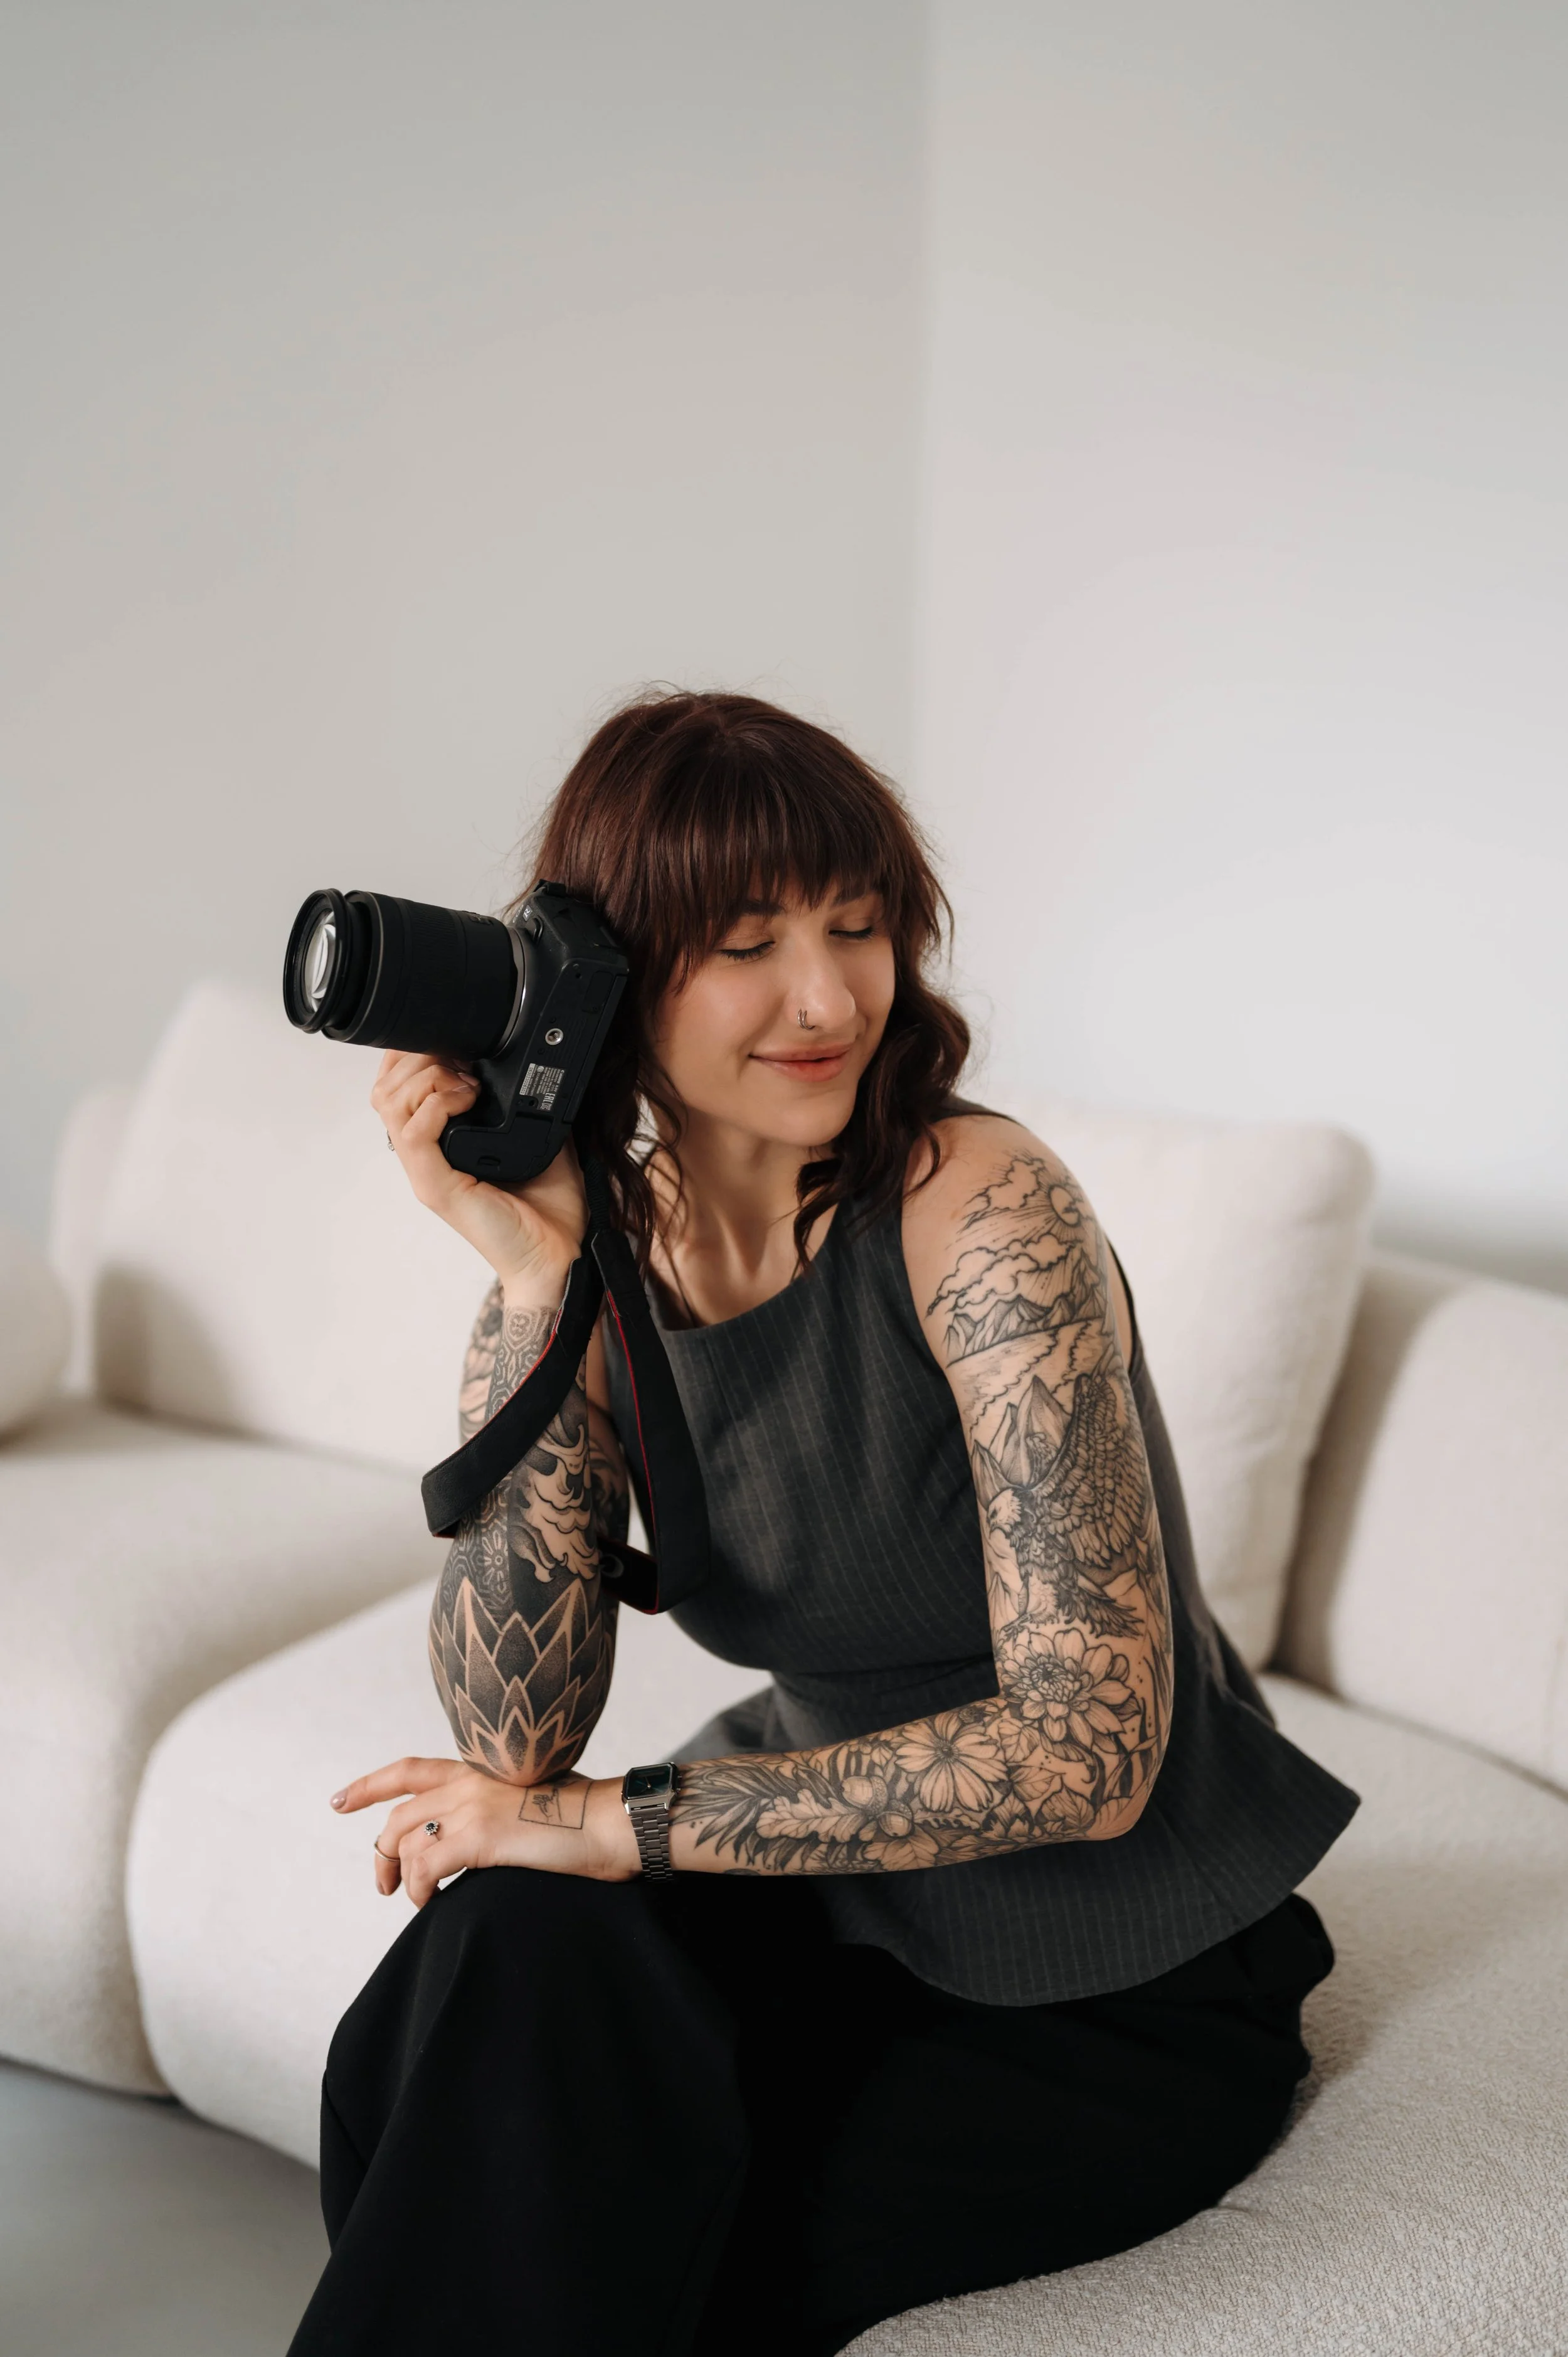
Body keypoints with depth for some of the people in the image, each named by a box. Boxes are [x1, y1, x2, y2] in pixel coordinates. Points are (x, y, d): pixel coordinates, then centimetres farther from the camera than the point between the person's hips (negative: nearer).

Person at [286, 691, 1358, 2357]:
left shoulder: (977, 1208, -21)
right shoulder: (611, 1252, -6)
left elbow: (1091, 1748, -26)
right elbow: (512, 1735, -15)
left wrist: (617, 1825, -24)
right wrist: (530, 1284, -23)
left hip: (1121, 1996, -4)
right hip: (840, 1879, 4)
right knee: (506, 1954, -22)